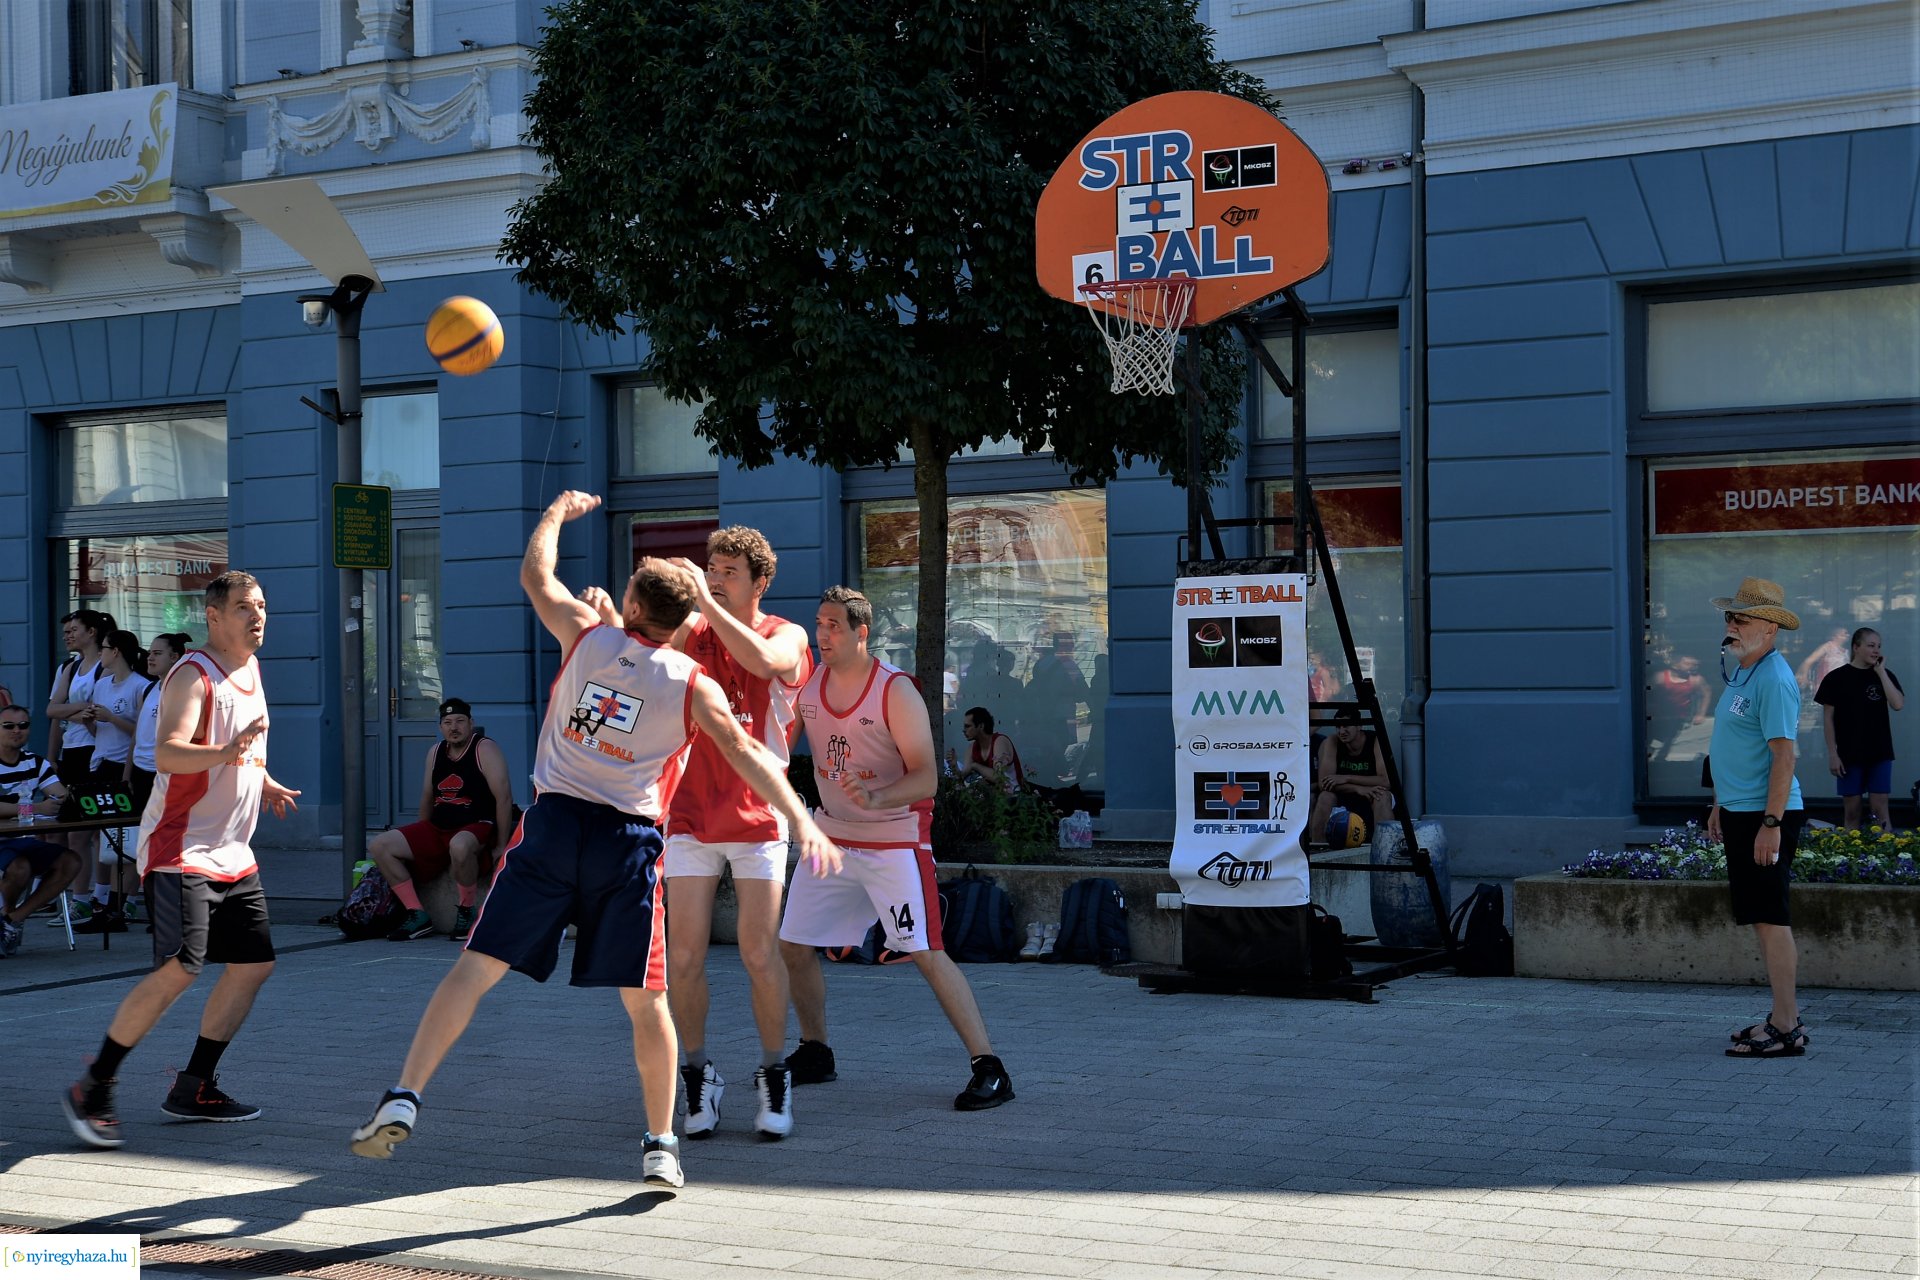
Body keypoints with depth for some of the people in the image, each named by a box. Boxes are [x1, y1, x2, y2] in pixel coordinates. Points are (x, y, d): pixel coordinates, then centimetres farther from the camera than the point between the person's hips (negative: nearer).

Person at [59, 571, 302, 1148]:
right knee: (179, 970, -18)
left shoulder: (251, 668, 13)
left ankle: (194, 1088, 18)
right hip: (180, 851, -9)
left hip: (232, 854, 9)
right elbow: (167, 754, -30)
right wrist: (227, 752, -45)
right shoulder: (193, 675, -14)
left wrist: (264, 783, 14)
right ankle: (92, 1089, -6)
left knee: (254, 964, 7)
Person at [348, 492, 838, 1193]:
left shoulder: (586, 636, 4)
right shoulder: (694, 685, 1)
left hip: (554, 823, 0)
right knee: (645, 999, 10)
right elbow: (747, 754, -6)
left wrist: (559, 510, 35)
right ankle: (660, 1146, 14)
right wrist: (803, 823, -6)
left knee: (475, 968, 2)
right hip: (629, 841, 0)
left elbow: (535, 571, 19)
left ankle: (403, 1098, -6)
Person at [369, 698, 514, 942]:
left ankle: (467, 911, -18)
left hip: (478, 828, -7)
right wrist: (419, 842, 21)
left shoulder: (485, 749, -8)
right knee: (379, 846, -6)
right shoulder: (435, 753, 13)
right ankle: (417, 915, -7)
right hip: (437, 830, 7)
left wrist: (502, 846, -19)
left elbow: (503, 796, -15)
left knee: (459, 846, -43)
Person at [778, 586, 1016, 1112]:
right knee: (792, 945, 7)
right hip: (831, 833, 6)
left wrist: (877, 797, -37)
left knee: (926, 952, -13)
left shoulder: (896, 691, -16)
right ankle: (814, 1053, 27)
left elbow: (926, 777, -19)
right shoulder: (805, 681, 0)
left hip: (894, 839, -6)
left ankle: (989, 1069, -8)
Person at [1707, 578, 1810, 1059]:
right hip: (1740, 812, 10)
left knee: (1770, 918, -7)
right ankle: (1786, 1014, 22)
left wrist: (1771, 823, -25)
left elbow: (1783, 755, -21)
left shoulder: (1774, 680, -16)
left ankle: (1786, 1031, -3)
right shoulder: (1741, 673, 15)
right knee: (1761, 918, 14)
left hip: (1766, 815, -10)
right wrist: (1720, 804, 24)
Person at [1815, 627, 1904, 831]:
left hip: (1879, 753, 2)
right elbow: (1829, 718, -1)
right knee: (1851, 809, 2)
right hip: (1849, 754, -2)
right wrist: (1832, 754, -7)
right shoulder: (1837, 678, -1)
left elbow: (1898, 704, -10)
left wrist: (1880, 671, -9)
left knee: (1880, 808, -2)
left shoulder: (1885, 676, 7)